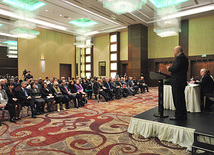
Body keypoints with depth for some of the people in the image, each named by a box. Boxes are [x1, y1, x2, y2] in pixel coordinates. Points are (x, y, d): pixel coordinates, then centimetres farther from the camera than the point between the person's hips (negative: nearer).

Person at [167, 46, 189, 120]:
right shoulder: (184, 58, 17)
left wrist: (169, 68, -5)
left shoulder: (179, 57, -14)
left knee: (177, 99, -3)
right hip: (182, 81, 11)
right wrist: (171, 68, 13)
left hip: (177, 82, -11)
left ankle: (178, 116, 5)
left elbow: (175, 68, -24)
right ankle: (183, 115, 26)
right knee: (181, 98, 17)